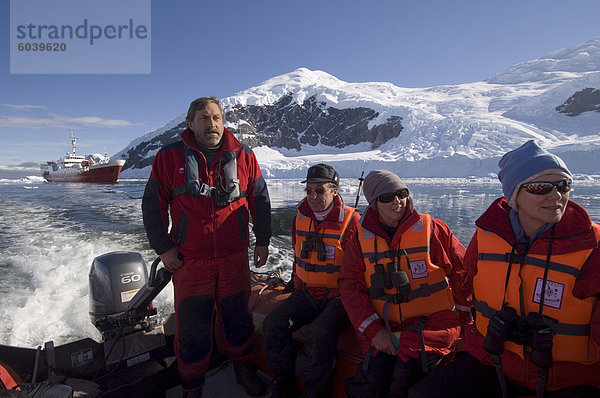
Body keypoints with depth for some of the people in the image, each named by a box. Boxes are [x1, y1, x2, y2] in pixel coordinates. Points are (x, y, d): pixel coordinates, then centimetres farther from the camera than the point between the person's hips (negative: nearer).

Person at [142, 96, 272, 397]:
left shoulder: (243, 156, 2)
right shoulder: (169, 157, -1)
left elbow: (260, 200, 8)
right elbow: (152, 205, 2)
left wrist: (262, 241, 8)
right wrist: (163, 248, -2)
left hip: (234, 257, 1)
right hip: (189, 260, -1)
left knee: (237, 316, 14)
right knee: (192, 324, 9)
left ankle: (242, 367, 39)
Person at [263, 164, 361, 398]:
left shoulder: (351, 221, -11)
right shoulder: (300, 218, 6)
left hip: (338, 296, -5)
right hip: (306, 293, 6)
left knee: (319, 335, -28)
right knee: (273, 324, -13)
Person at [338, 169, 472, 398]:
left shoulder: (431, 229, -2)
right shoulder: (362, 238, 3)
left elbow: (462, 272, 5)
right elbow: (350, 286, -1)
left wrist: (465, 319, 6)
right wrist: (373, 329, -10)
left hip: (432, 321, -1)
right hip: (385, 326, 2)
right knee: (372, 378, -19)